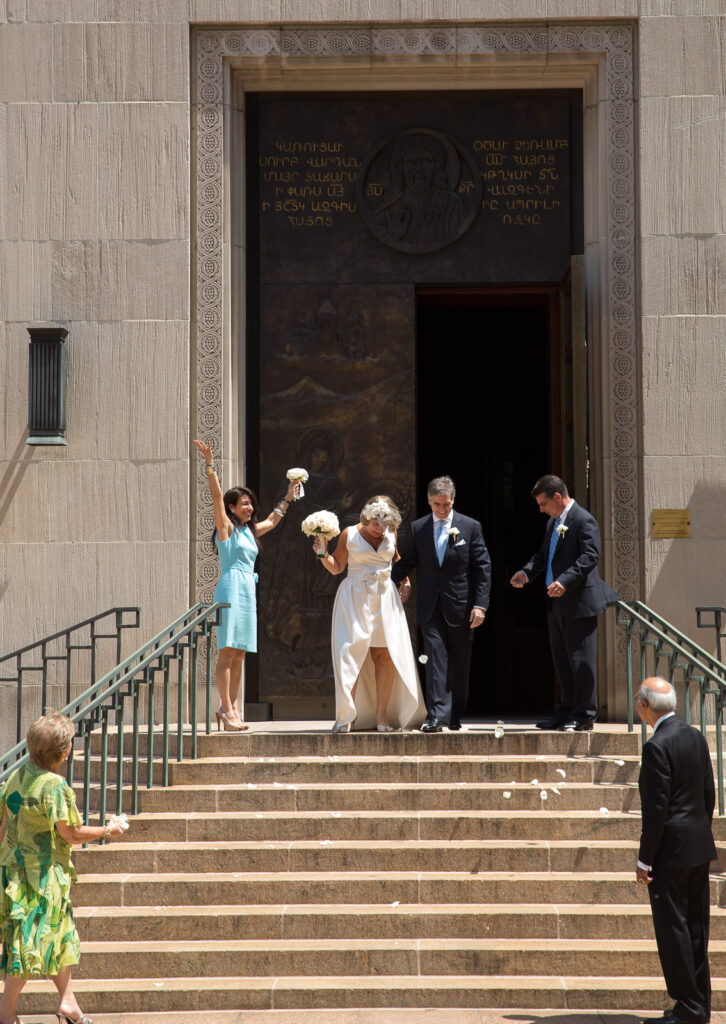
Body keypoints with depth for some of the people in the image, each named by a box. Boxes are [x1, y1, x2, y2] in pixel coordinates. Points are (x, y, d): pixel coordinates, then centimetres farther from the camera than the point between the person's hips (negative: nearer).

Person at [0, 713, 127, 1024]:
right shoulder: (55, 786, -22)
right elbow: (71, 833, -17)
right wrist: (107, 830, -2)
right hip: (42, 875, -9)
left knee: (61, 935, 18)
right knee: (31, 942, 2)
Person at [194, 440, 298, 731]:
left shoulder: (249, 531, 20)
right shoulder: (226, 527, 0)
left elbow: (271, 522, 38)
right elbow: (217, 496, -11)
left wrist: (288, 498, 43)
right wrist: (209, 463, -17)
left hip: (247, 592, 8)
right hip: (231, 587, -8)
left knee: (239, 654, 6)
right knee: (227, 650, -10)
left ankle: (231, 709, 8)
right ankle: (226, 709, -13)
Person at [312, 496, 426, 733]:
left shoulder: (391, 536, 8)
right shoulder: (349, 534, 1)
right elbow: (336, 567, 5)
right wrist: (323, 553, -10)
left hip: (384, 598, 3)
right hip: (354, 598, -3)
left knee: (385, 656, -5)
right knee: (351, 655, -9)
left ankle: (381, 714, 0)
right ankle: (347, 716, -5)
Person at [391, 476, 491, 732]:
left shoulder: (470, 527, 0)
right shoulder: (418, 528, 5)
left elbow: (482, 568, -1)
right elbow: (406, 563, 13)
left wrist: (480, 605, -8)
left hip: (460, 605, 0)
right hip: (430, 606, 1)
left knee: (459, 663, 7)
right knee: (435, 657, -11)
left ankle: (455, 716, 19)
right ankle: (437, 715, -16)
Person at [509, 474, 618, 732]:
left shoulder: (583, 521, -12)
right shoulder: (553, 522, 17)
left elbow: (590, 556, -21)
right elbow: (544, 554, 24)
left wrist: (565, 581, -30)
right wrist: (527, 572, 5)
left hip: (579, 602, -9)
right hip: (556, 604, 10)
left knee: (581, 660, -3)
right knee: (562, 660, 14)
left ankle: (584, 715, 3)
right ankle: (567, 711, 22)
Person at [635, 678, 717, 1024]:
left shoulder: (657, 746, -18)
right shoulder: (695, 736, 8)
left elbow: (656, 808, -19)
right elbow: (709, 794, 13)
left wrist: (644, 860, -14)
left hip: (671, 851, -9)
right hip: (699, 848, 9)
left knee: (672, 928, -2)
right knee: (696, 927, 14)